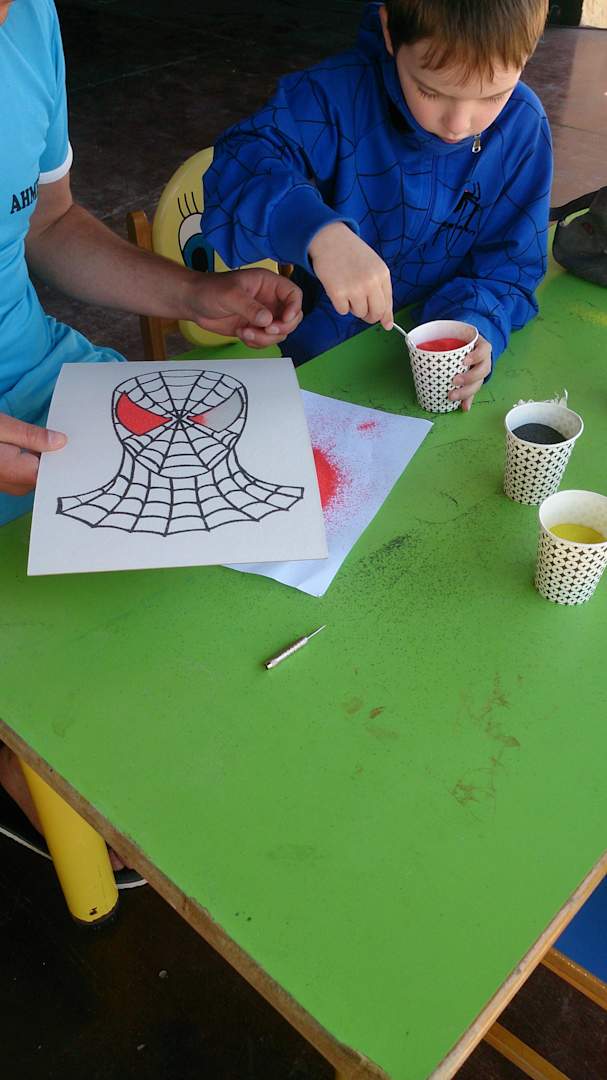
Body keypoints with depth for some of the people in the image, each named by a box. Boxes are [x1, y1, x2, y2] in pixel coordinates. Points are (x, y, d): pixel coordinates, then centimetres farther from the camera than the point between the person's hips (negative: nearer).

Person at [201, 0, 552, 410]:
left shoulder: (523, 128, -8)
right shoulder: (336, 94, -17)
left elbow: (512, 261, -3)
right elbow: (239, 168, -28)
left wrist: (477, 323, -24)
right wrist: (317, 231, -47)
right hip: (326, 359, -2)